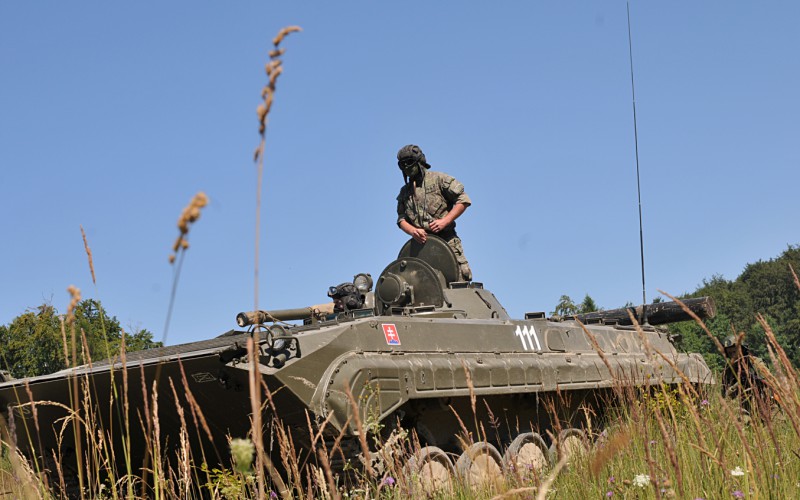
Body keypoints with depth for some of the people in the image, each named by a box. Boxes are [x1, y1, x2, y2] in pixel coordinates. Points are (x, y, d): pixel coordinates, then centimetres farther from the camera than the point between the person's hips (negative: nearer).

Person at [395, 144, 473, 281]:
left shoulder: (439, 179, 4)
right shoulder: (404, 192, 19)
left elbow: (463, 200, -1)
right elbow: (401, 219, 13)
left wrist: (444, 221, -12)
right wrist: (413, 231, -10)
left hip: (447, 240, -4)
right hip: (420, 244, 4)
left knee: (458, 282, -12)